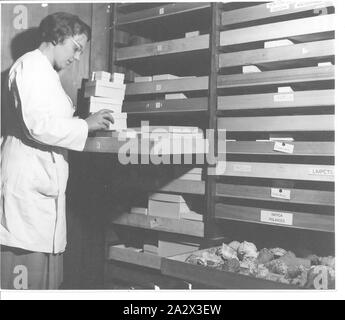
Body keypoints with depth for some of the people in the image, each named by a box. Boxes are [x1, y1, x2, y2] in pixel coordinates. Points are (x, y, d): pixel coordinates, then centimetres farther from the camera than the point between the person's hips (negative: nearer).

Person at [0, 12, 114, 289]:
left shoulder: (46, 72, 23)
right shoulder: (32, 65, -8)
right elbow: (37, 125, -19)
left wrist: (89, 122, 12)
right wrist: (86, 125, -11)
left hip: (45, 180, 10)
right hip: (29, 181, -10)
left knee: (47, 269, 9)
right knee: (30, 269, -6)